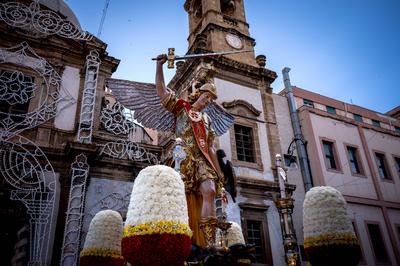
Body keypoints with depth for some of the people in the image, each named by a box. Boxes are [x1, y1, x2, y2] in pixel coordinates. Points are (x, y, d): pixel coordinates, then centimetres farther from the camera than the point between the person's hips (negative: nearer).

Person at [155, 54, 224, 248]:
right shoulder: (181, 106, 17)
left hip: (202, 159, 4)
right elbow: (161, 89, 6)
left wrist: (218, 170, 18)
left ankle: (209, 243, -21)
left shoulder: (206, 119, 28)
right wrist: (159, 65, 0)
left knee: (210, 190, -17)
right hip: (184, 156, -3)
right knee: (183, 196, -11)